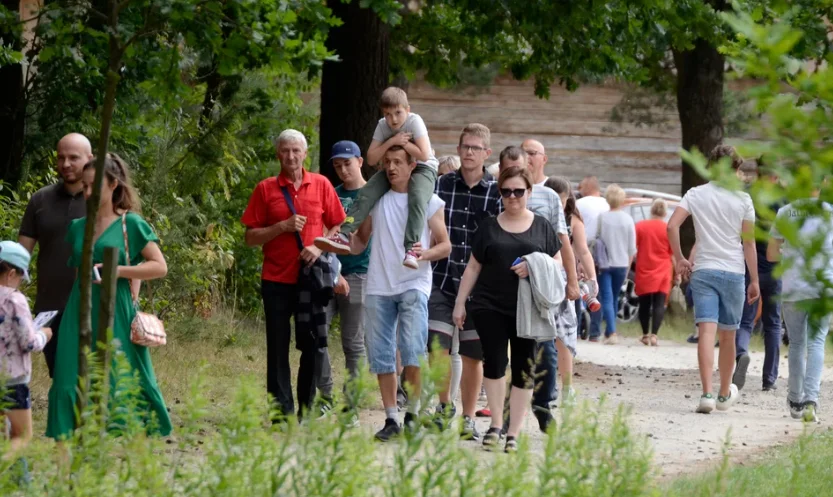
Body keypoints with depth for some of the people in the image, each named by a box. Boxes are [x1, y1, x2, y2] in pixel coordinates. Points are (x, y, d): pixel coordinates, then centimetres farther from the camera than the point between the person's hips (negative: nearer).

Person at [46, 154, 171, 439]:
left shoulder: (130, 224, 0)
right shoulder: (77, 227, 14)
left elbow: (160, 267, -4)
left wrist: (118, 271, -14)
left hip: (115, 316, -4)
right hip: (79, 316, 4)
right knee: (71, 384, -4)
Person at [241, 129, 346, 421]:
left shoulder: (321, 185, 7)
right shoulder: (265, 189, 4)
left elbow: (338, 227, 9)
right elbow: (251, 237, 2)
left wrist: (320, 247, -9)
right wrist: (283, 227, -12)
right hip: (276, 280, -1)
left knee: (314, 346, 1)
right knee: (278, 348, 1)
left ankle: (306, 412, 11)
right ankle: (282, 413, 4)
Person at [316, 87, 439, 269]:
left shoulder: (414, 121, -18)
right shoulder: (383, 125, -4)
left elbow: (424, 155, -25)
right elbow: (371, 158, -8)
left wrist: (402, 142, -21)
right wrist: (392, 142, -20)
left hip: (422, 168, -6)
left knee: (417, 198, -37)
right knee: (366, 194, -16)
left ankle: (411, 249, -45)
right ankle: (343, 236, -22)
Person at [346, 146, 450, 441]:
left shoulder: (428, 202, 3)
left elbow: (445, 246, 4)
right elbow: (361, 240, 16)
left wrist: (424, 254, -17)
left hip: (413, 286, -3)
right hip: (378, 287, 3)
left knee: (412, 350, -17)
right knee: (380, 357, 2)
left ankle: (413, 414, -4)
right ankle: (391, 419, 9)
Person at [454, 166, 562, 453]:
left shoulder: (542, 227, 9)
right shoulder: (488, 227, 10)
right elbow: (473, 267, 13)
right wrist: (460, 302, 8)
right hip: (490, 308, 0)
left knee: (523, 370, -2)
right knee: (494, 363, -9)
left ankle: (513, 433, 4)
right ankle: (496, 425, 5)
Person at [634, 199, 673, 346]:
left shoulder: (640, 226, -1)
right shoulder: (669, 229, -4)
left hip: (644, 273, 1)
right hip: (662, 274, -1)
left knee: (644, 304, 14)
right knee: (659, 305, -3)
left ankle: (645, 335, 21)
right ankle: (653, 335, -17)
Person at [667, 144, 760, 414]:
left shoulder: (696, 194, 3)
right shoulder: (743, 199, -1)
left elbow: (672, 225, -8)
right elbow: (749, 242, -1)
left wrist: (679, 259, 3)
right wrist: (754, 280, 5)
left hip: (703, 271, 0)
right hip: (733, 272, 0)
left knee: (707, 331, -7)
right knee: (727, 336, 12)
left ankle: (707, 393, -21)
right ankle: (725, 394, 26)